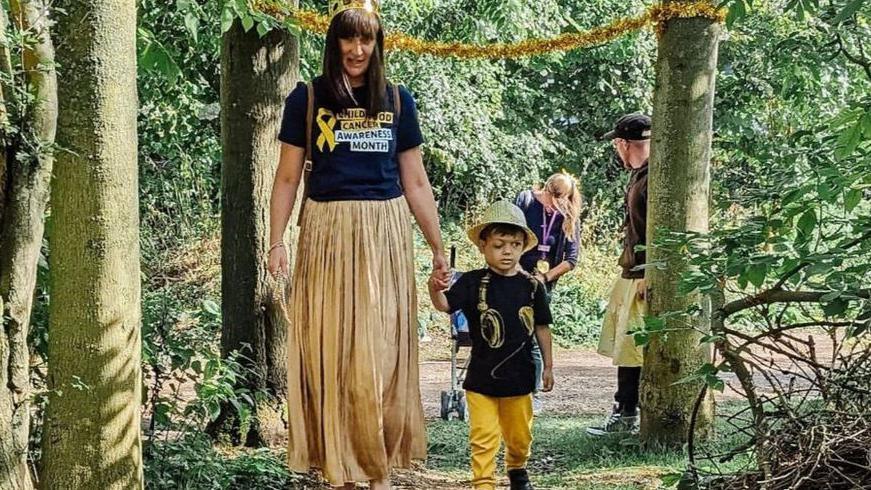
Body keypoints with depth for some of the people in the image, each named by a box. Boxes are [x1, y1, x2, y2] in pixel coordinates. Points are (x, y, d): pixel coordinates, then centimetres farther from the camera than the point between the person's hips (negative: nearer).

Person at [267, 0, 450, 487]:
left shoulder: (397, 100, 8)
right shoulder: (307, 98, 4)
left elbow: (416, 183, 12)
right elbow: (288, 178, 4)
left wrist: (439, 249, 10)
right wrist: (276, 243, -6)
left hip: (385, 235, 1)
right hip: (328, 234, -1)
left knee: (381, 355, 0)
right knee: (331, 354, 1)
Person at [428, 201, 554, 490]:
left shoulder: (532, 286, -1)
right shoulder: (473, 283, -8)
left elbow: (541, 327, 8)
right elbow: (445, 305, -22)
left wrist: (548, 366, 11)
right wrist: (435, 290, -45)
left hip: (519, 376, 3)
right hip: (482, 377, -2)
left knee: (519, 436, 18)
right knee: (483, 438, -4)